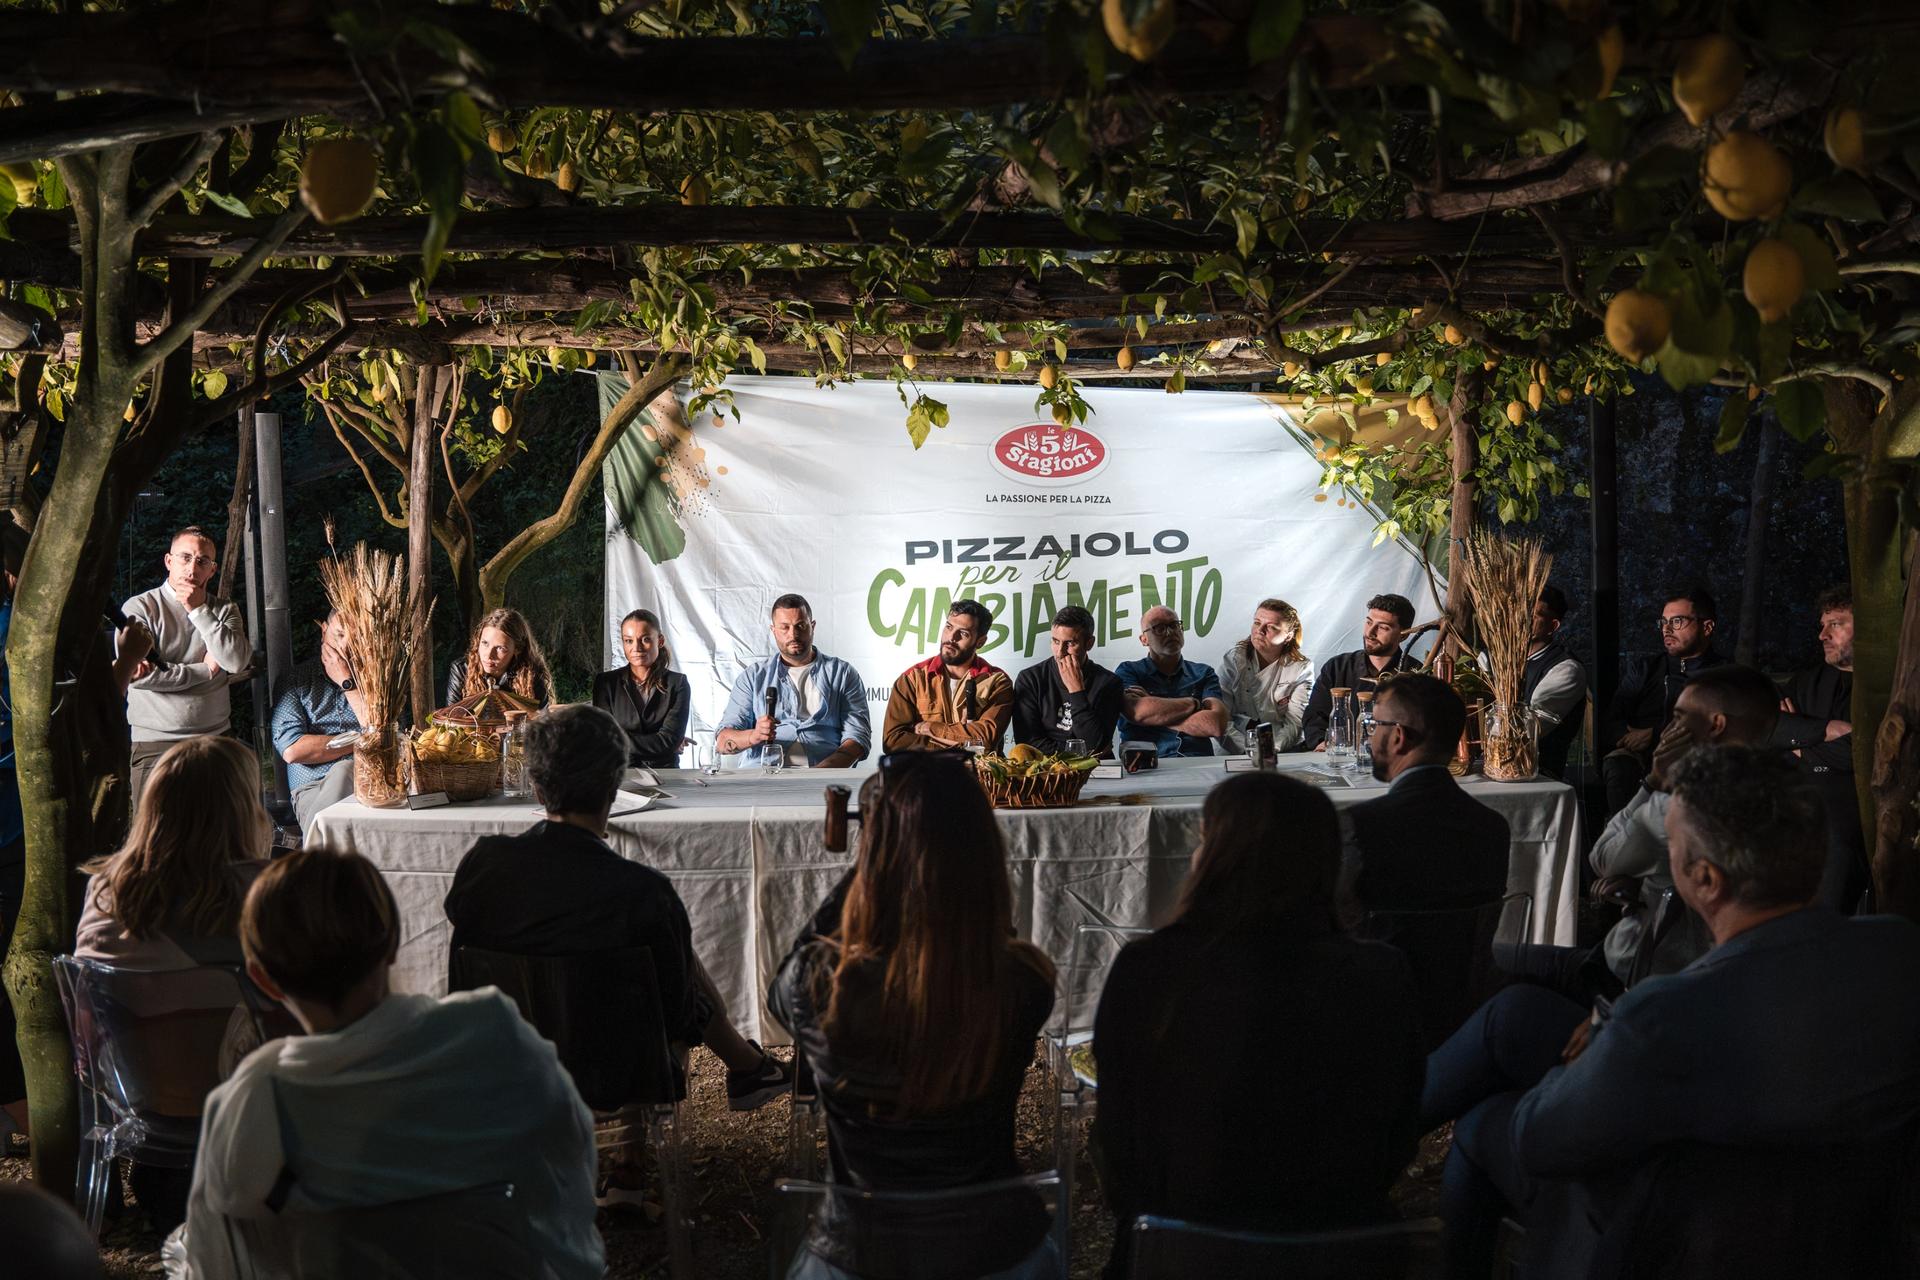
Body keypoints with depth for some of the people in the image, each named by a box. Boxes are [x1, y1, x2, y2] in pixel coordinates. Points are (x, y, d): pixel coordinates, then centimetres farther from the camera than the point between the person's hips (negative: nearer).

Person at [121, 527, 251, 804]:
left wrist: (198, 611, -7)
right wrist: (205, 670, -7)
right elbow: (137, 673, -13)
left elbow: (237, 662, -7)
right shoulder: (140, 608, 1)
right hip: (155, 744, -3)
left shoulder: (224, 610, 12)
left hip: (216, 740, 3)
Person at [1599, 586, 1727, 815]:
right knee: (1618, 764, -33)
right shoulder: (1642, 669, 26)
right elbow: (1608, 725, 14)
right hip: (1638, 757, 3)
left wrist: (1654, 735, -10)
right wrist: (1629, 738, -9)